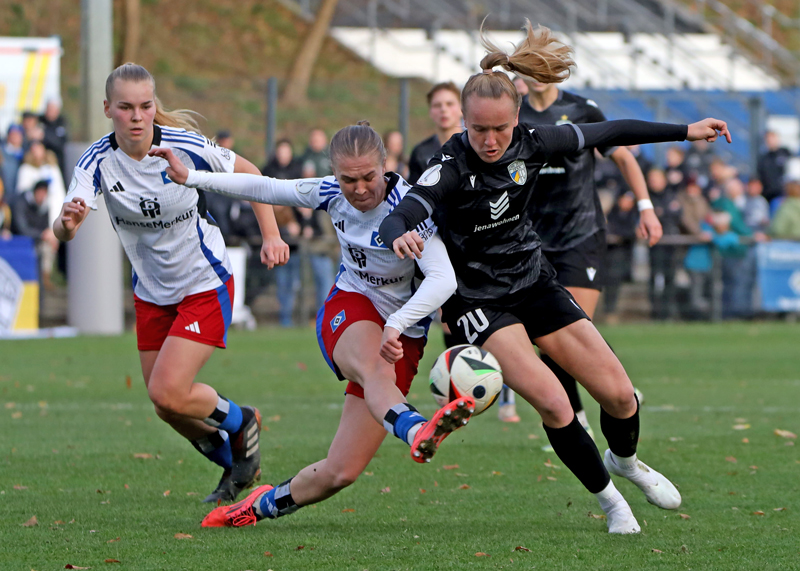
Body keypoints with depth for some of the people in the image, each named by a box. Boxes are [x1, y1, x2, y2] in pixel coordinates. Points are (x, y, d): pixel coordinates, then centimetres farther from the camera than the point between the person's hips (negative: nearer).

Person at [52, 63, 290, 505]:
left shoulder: (184, 146, -21)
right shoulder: (98, 160, -17)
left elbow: (247, 173, -3)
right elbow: (62, 230, -29)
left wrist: (271, 236, -8)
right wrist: (68, 224, -52)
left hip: (205, 285, -4)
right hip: (151, 293, 4)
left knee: (168, 393, -16)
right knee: (166, 406, 9)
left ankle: (240, 423, 14)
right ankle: (234, 462, 35)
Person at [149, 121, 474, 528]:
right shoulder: (332, 193, -7)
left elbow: (444, 279, -35)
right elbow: (266, 189, 9)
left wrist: (396, 325, -49)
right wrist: (190, 178, 7)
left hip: (402, 333, -3)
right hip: (348, 311, 3)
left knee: (341, 471, -8)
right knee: (375, 369, -39)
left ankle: (267, 504, 18)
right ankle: (416, 431, -68)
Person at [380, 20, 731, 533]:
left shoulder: (531, 143, -11)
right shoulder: (452, 168, -25)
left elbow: (606, 134, 4)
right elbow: (398, 218, -39)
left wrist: (685, 132, 8)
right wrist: (400, 236, -64)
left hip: (534, 283, 5)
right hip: (478, 301, -5)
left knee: (619, 394, 0)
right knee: (552, 403, -21)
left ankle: (625, 461, 35)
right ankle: (607, 497, 4)